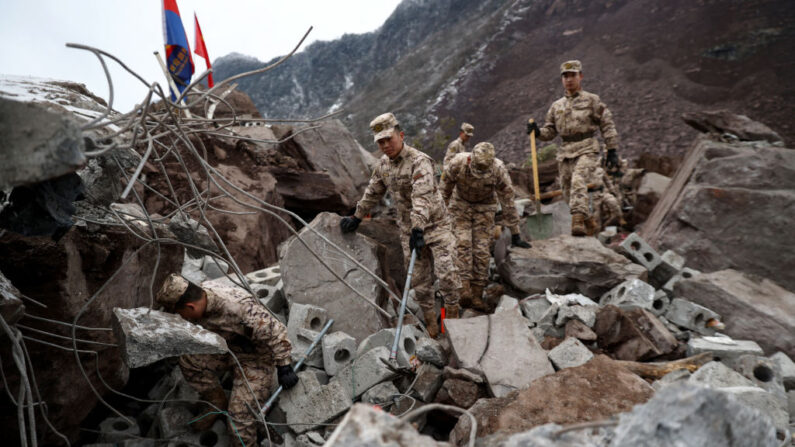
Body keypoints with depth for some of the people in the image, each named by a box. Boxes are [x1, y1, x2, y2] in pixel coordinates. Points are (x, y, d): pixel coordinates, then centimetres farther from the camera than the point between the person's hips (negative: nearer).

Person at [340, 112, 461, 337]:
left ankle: (452, 313, 10)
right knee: (419, 279, 8)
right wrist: (357, 217, 23)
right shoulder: (382, 165, 5)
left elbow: (422, 197, -31)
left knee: (446, 273, -13)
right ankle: (430, 321, 23)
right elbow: (372, 193, 20)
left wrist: (418, 229, -40)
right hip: (409, 230, 6)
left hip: (435, 225, -5)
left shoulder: (419, 161, -19)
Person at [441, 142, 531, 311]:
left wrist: (515, 235, -14)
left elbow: (508, 201, -18)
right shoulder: (457, 164, -29)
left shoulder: (498, 170, -29)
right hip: (460, 205, 0)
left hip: (484, 207, 0)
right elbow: (444, 191, -12)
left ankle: (477, 294, 1)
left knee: (482, 250, -6)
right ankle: (465, 290, -20)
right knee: (463, 244, -16)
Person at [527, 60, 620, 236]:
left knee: (578, 182, -28)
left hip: (586, 150, -5)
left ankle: (578, 221, -35)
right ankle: (588, 219, 26)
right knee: (568, 191, 6)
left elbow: (607, 124, 4)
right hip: (565, 152, 5)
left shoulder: (591, 100, 6)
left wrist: (612, 150, -3)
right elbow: (550, 131, 17)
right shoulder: (557, 105, 17)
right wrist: (538, 132, -6)